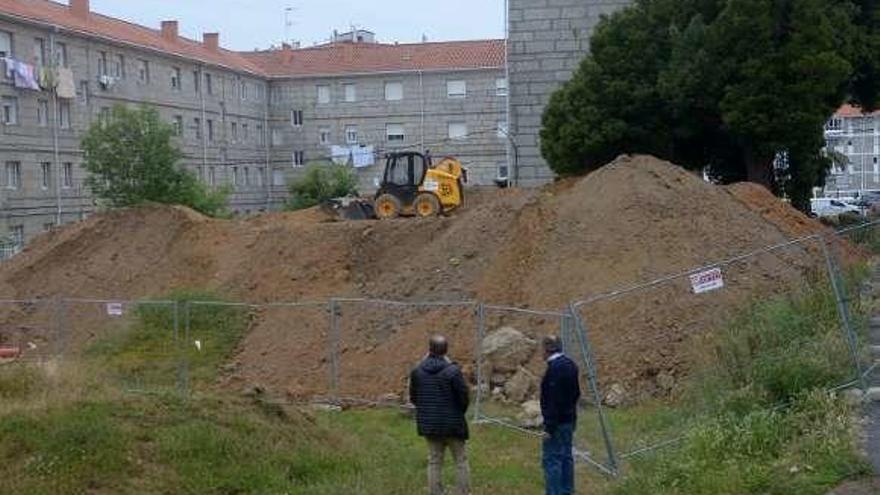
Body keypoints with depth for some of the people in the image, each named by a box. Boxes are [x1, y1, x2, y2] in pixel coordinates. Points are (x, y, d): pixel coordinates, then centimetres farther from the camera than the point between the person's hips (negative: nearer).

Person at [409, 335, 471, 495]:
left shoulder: (417, 371, -5)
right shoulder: (453, 371, -17)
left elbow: (413, 397, 4)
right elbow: (464, 398, -13)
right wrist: (459, 413, 8)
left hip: (429, 424, 4)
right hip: (452, 423, -4)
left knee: (434, 461, 13)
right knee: (461, 461, 10)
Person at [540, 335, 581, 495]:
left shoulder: (554, 369, -21)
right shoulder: (570, 365, 8)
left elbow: (554, 401, -23)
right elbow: (576, 393, 16)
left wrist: (549, 427, -20)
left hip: (557, 422, -10)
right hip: (570, 419, 10)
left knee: (552, 459, -5)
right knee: (566, 457, 15)